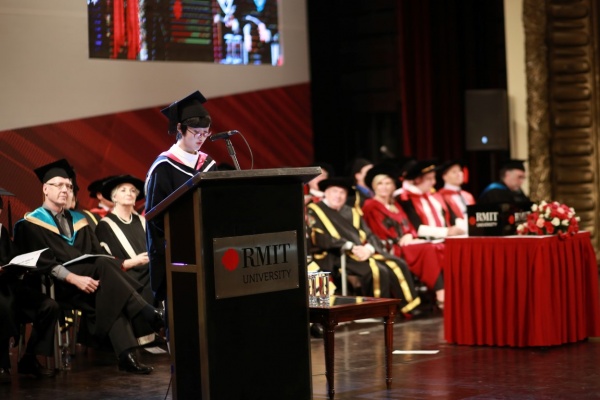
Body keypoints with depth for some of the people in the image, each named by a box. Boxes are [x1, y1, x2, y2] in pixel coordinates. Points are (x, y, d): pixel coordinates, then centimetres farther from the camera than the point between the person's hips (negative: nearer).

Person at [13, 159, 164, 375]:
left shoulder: (78, 220, 22)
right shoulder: (30, 224, 5)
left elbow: (98, 252, 15)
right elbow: (42, 261, -8)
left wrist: (105, 276, -9)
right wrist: (73, 278, -22)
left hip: (90, 279, 5)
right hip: (59, 285, -5)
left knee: (111, 297, -31)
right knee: (104, 265, -32)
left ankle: (126, 355, -41)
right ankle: (147, 313, -35)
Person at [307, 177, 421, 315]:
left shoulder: (351, 212, 23)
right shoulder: (314, 211, 4)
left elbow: (368, 235, 15)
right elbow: (319, 239, -10)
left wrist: (368, 248, -11)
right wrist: (350, 247, -18)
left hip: (362, 252, 6)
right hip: (337, 255, -6)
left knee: (398, 265, -15)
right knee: (377, 270, -30)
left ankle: (408, 309, -15)